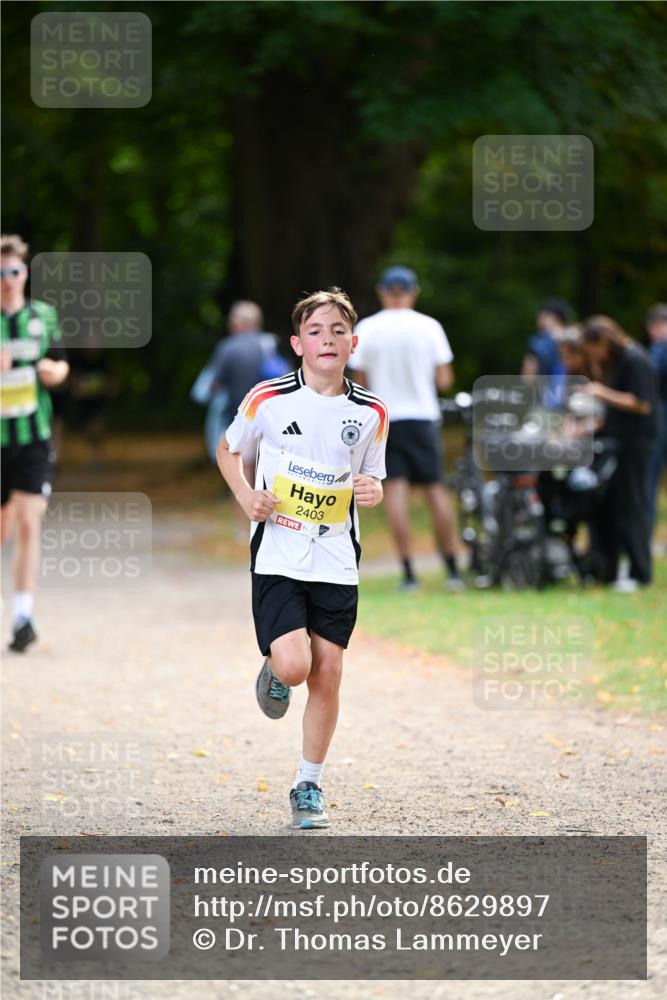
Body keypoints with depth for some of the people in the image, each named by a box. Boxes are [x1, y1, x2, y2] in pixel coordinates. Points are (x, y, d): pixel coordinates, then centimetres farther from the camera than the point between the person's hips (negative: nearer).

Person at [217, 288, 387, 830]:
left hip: (336, 560, 2)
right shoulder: (268, 399, -5)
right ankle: (274, 675, 22)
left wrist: (372, 491, -10)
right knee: (293, 665, -17)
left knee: (327, 673, 2)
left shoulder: (371, 412, 1)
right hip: (278, 555, -2)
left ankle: (309, 786, 17)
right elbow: (228, 448, 11)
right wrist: (247, 497, -6)